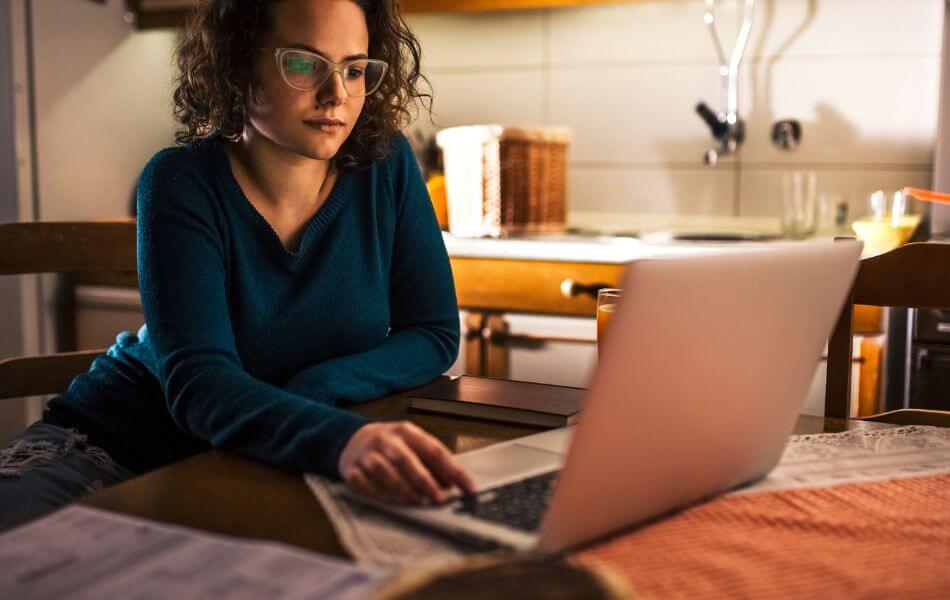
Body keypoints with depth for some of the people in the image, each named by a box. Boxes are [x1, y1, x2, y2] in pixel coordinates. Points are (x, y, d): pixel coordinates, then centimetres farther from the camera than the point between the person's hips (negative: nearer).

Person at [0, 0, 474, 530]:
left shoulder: (385, 164, -7)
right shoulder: (183, 183, -16)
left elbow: (436, 335, -4)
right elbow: (199, 379, -28)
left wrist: (313, 388, -22)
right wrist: (344, 440, -48)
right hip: (124, 444, -4)